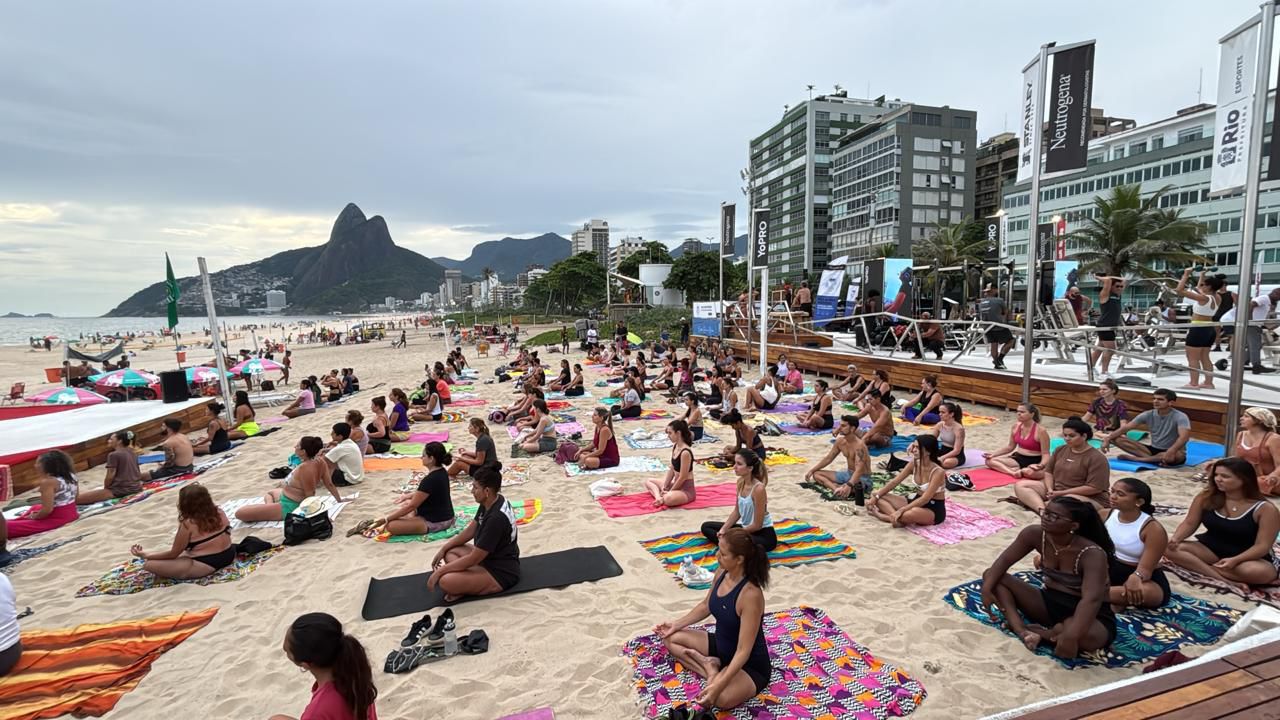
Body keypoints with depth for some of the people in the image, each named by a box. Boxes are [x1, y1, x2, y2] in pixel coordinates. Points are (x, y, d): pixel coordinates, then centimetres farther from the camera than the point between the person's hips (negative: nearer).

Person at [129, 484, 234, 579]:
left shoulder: (188, 524, -14)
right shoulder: (219, 512, 0)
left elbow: (173, 554, -5)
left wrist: (146, 555, 6)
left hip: (206, 565, -7)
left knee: (148, 565, -8)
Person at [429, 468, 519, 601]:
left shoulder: (496, 518, -30)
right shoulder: (491, 502, -1)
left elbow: (474, 559, -24)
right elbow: (470, 530, 13)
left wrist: (440, 571, -15)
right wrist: (443, 549, 8)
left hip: (501, 572, -10)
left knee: (445, 581, -26)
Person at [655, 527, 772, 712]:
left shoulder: (751, 594, -34)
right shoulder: (721, 573, -10)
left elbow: (743, 651, -32)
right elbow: (706, 606, 11)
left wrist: (719, 686, -38)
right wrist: (676, 624, 9)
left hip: (750, 665, -8)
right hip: (721, 646, 8)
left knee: (722, 699, -37)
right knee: (670, 638, 6)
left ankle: (716, 677, -7)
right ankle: (708, 666, -5)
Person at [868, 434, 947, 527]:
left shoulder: (938, 472, -23)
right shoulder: (913, 464, -3)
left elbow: (925, 499, -28)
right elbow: (894, 482, 2)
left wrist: (901, 510, -35)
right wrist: (876, 496, -7)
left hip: (935, 510, -8)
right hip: (917, 502, 8)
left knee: (907, 515, -42)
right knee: (880, 497, -5)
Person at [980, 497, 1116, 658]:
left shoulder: (1092, 554, -27)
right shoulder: (1035, 534, -12)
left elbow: (1091, 599, -39)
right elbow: (1004, 560, -7)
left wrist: (1071, 635, -51)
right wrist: (987, 588, -22)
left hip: (1088, 614, -5)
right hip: (1050, 602, 6)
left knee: (1086, 636, -43)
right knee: (991, 575, -10)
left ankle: (1040, 633, -14)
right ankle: (1021, 630, -28)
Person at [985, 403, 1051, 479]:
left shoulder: (1040, 430, -17)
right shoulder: (1016, 426, 1)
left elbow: (1045, 454, -15)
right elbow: (1010, 446, 14)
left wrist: (1041, 465, -36)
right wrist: (993, 454, 3)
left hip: (1034, 462, -6)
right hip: (1018, 459, 6)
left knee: (1032, 472, -43)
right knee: (990, 460, -10)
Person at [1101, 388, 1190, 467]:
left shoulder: (1180, 417, -16)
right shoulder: (1148, 415, -1)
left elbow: (1184, 437, -32)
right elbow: (1126, 427, -4)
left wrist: (1171, 451, -51)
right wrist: (1107, 439, -20)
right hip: (1153, 449, 4)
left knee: (1175, 455, -44)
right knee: (1117, 439, -14)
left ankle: (1135, 458, -26)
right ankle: (1157, 460, -24)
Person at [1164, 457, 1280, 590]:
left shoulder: (1265, 509, -15)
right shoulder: (1206, 497, -6)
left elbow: (1262, 546, -18)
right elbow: (1189, 523, 0)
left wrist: (1235, 560, -35)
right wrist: (1175, 539, -22)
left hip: (1247, 557, -3)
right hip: (1211, 550, 3)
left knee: (1262, 572, -39)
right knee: (1169, 549, -23)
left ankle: (1199, 567, -24)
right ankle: (1227, 581, -30)